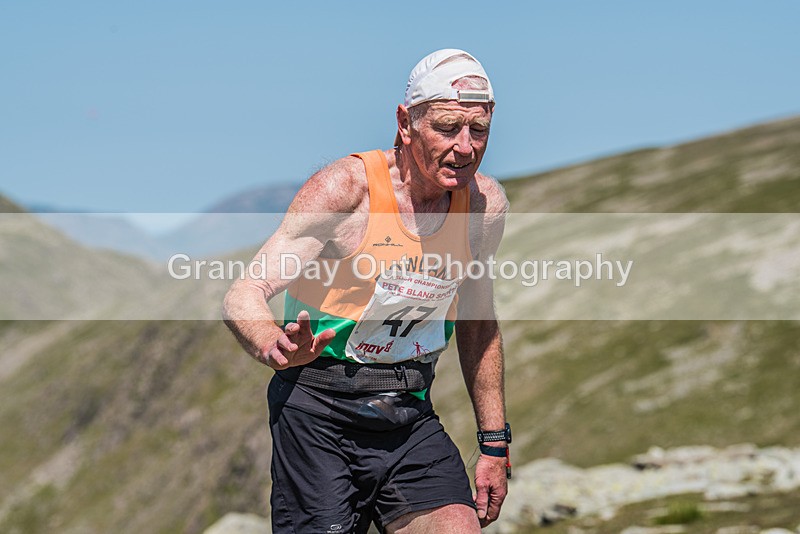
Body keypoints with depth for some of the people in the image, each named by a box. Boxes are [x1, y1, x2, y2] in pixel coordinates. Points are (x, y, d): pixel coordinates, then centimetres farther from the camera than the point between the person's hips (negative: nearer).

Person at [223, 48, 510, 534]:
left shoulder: (486, 203, 1)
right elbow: (245, 294, -18)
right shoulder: (346, 187, -15)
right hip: (319, 413, -3)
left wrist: (495, 443, 16)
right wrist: (274, 347, -41)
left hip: (411, 416, 4)